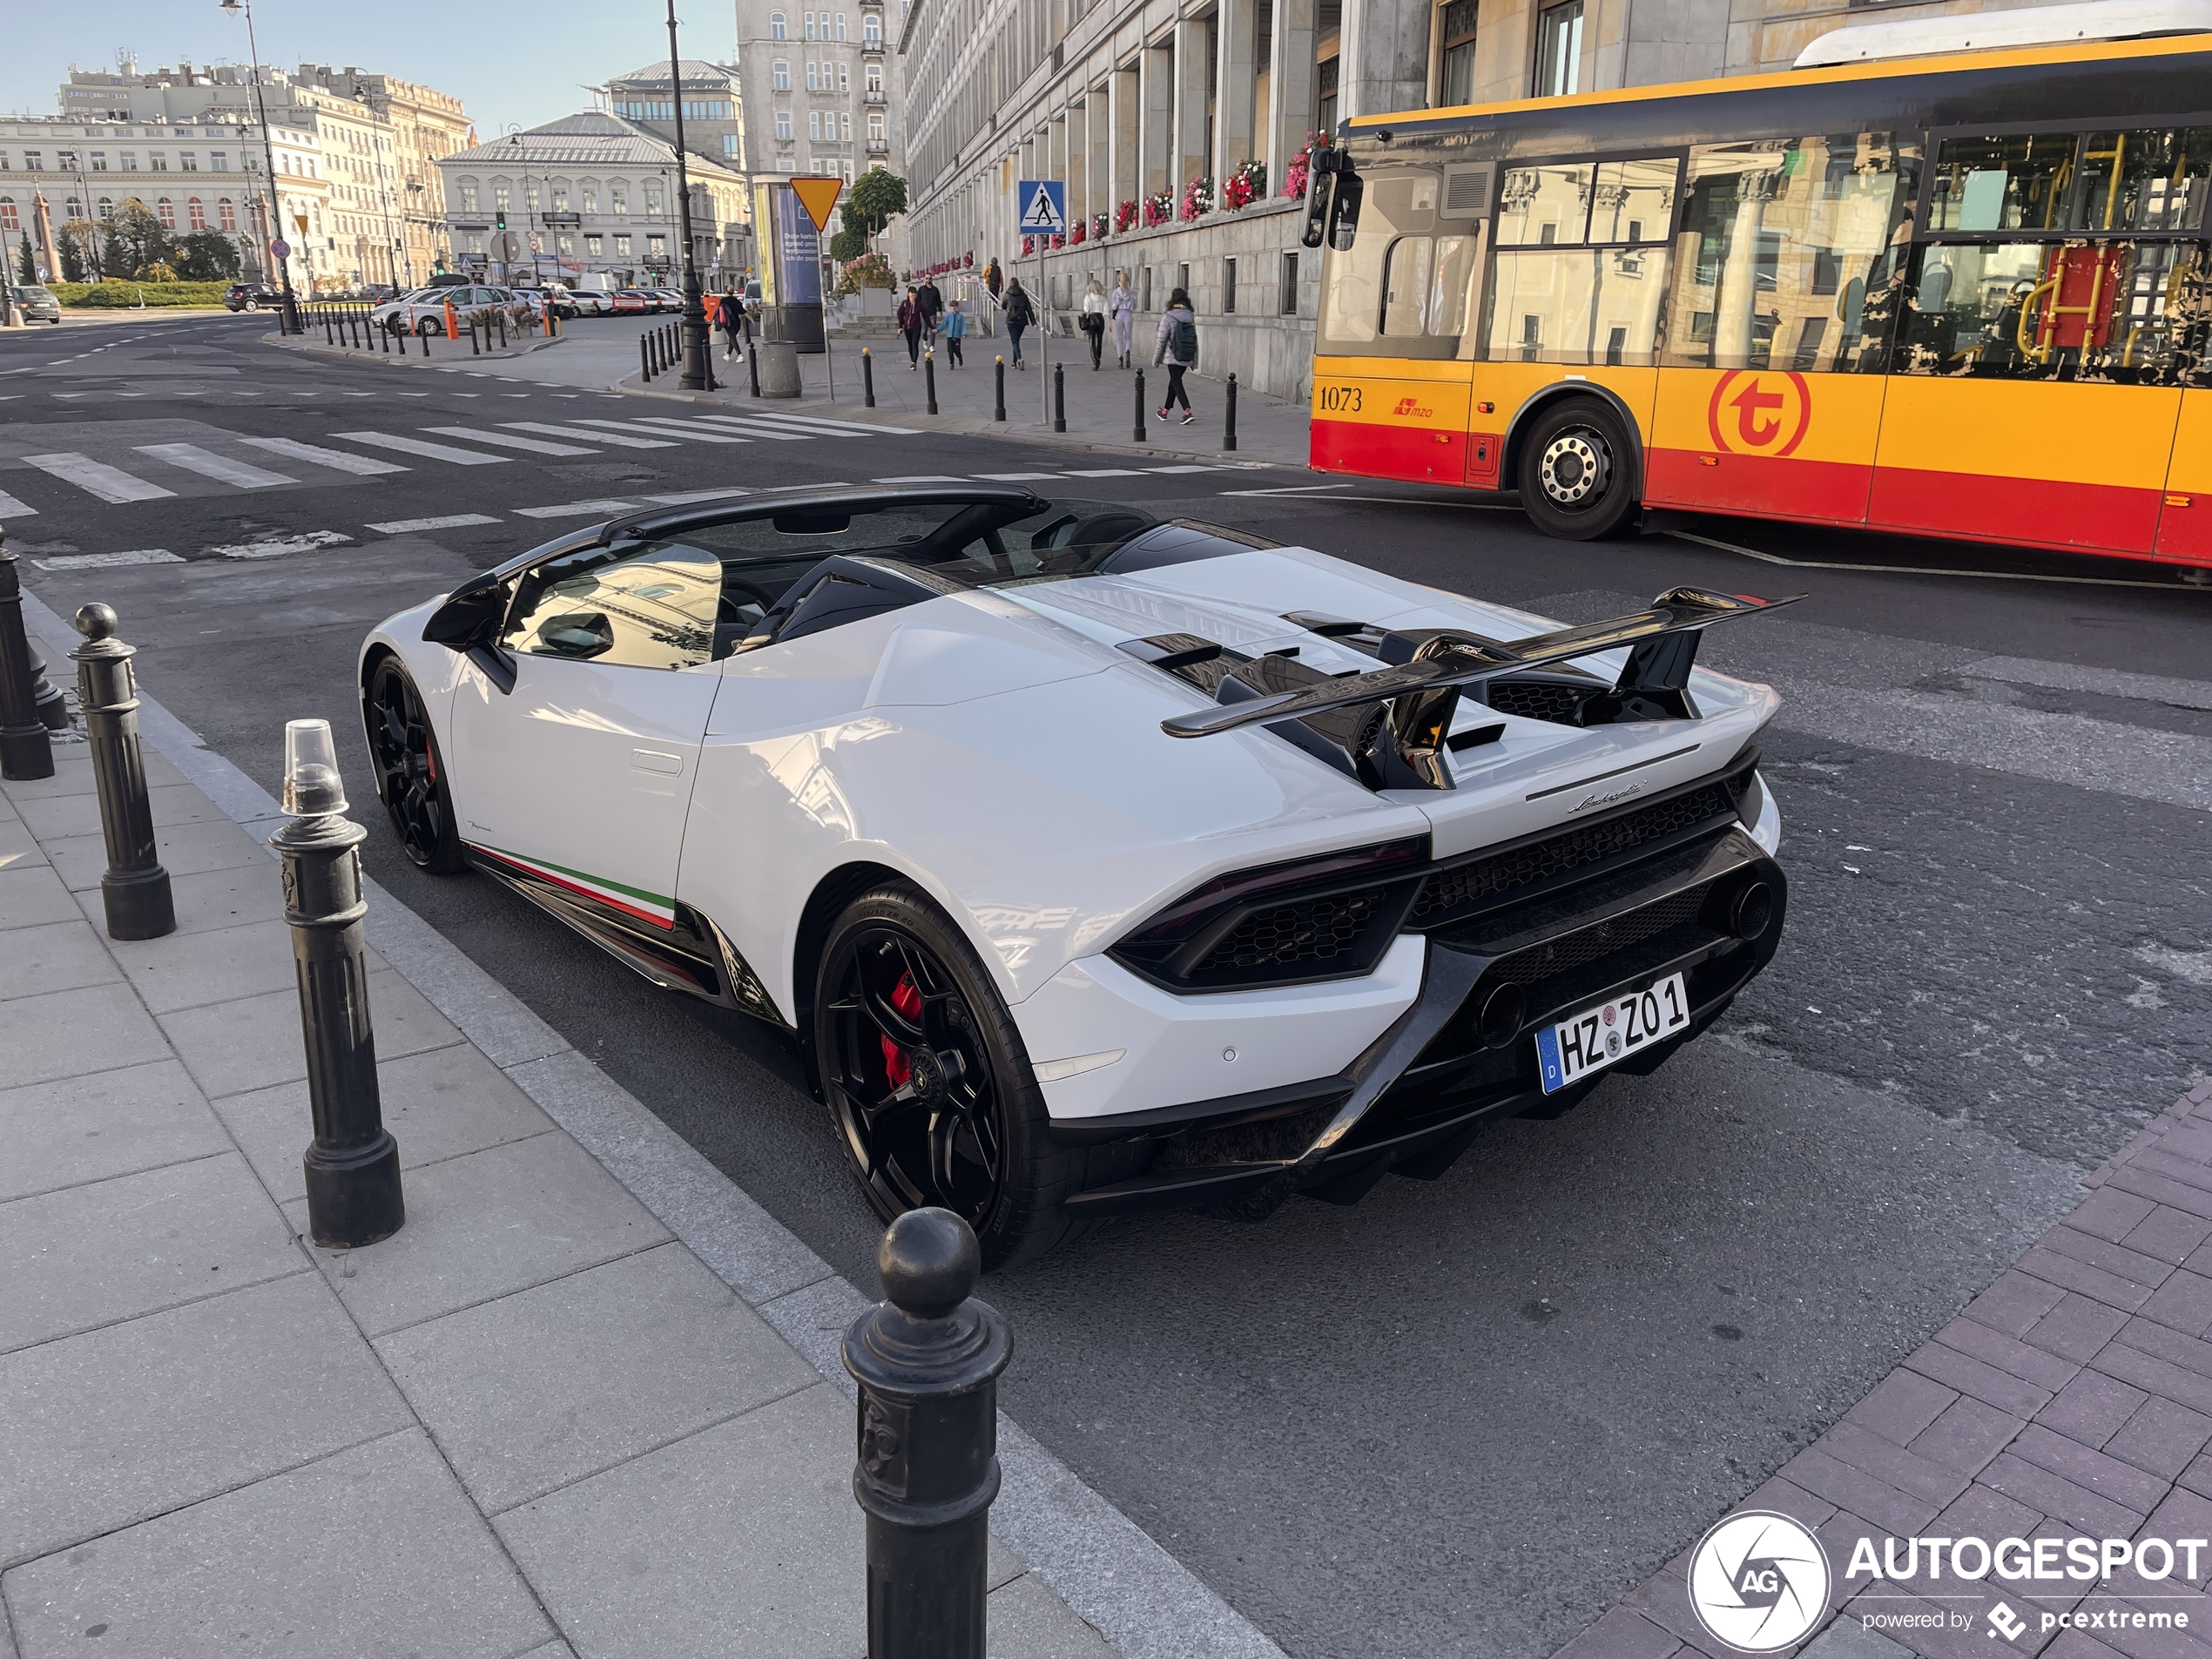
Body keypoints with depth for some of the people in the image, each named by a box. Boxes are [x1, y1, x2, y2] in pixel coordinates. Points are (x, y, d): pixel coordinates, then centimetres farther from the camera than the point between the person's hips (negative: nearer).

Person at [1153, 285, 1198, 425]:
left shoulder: (1168, 317, -11)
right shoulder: (1191, 317, 5)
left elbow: (1162, 340, -10)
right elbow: (1195, 340, 7)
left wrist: (1156, 358, 2)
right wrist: (1195, 361, 12)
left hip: (1173, 357, -6)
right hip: (1187, 358, 6)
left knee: (1176, 383, -3)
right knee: (1174, 381, 19)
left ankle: (1188, 412, -19)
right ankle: (1165, 410, 31)